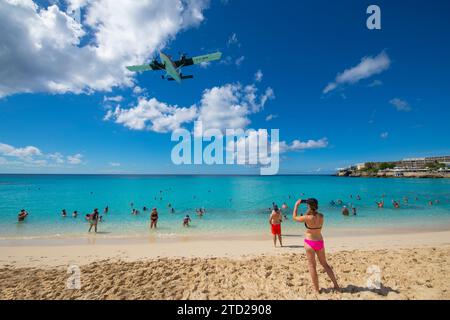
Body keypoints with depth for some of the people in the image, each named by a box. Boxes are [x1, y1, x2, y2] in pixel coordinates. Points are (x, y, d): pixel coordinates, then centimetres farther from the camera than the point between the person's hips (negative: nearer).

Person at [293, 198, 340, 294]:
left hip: (310, 243, -5)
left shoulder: (307, 218, -21)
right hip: (320, 242, 5)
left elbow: (294, 217, -6)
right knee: (325, 264, 23)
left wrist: (296, 205, 0)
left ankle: (317, 289, 16)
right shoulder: (321, 216, -7)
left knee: (312, 266, 8)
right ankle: (336, 285, 30)